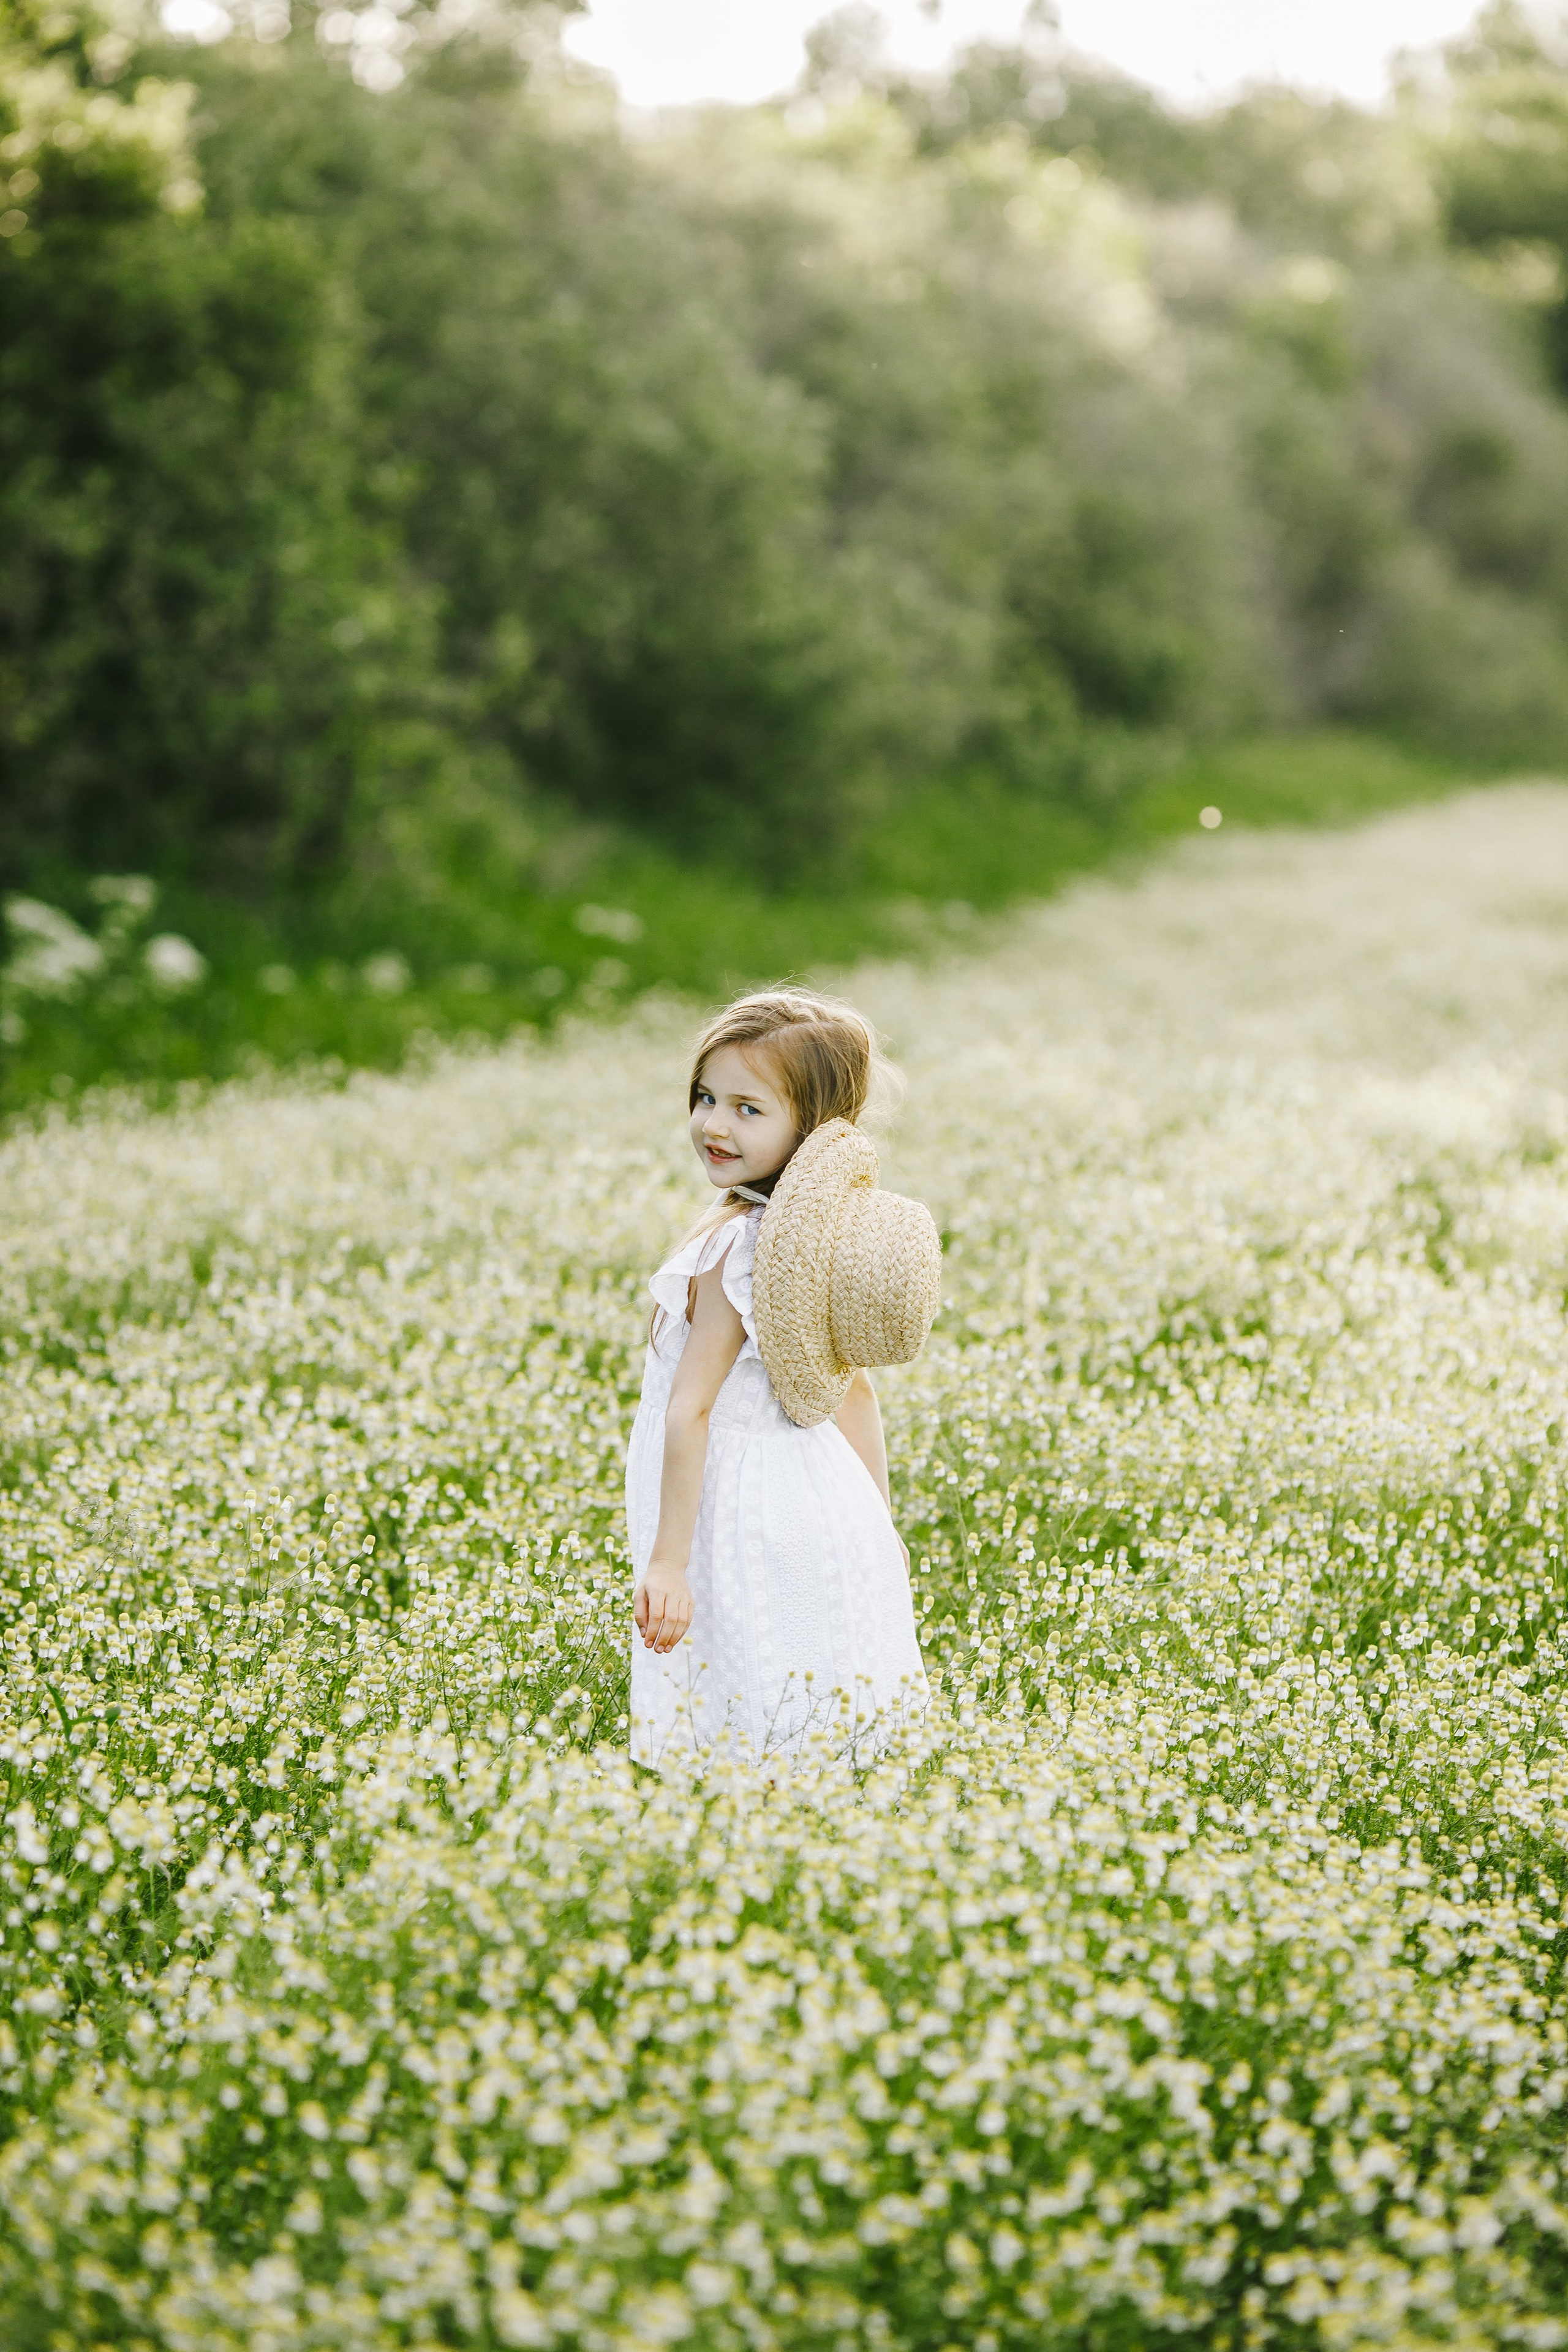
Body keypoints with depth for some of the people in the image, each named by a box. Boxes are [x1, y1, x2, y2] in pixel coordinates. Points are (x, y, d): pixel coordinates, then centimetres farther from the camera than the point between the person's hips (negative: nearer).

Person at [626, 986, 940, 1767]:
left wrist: (667, 1560, -18)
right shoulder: (835, 1232, 5)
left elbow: (692, 1411, -19)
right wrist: (878, 1521, 21)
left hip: (741, 1520, -8)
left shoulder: (734, 1248, -19)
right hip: (834, 1511, 8)